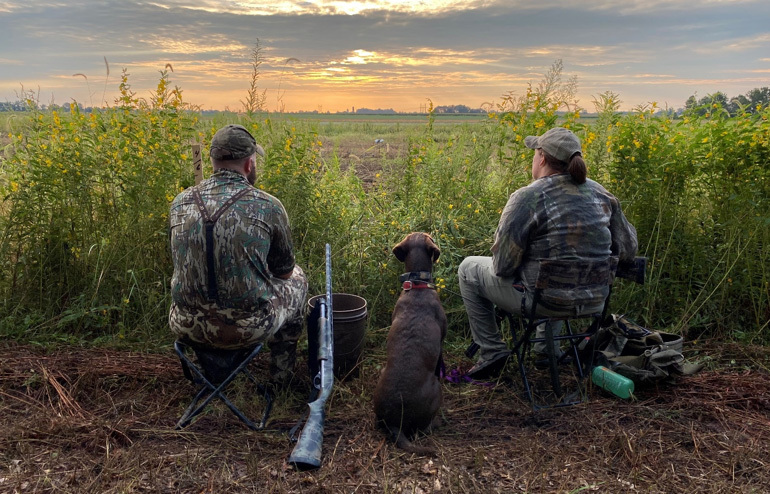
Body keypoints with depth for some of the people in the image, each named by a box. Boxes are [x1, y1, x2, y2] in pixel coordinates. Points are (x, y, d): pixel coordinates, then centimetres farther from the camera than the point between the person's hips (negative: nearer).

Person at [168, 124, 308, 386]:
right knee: (296, 279, 27)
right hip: (249, 328, -3)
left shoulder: (180, 204, -2)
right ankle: (281, 372, 40)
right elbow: (284, 270, 1)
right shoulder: (269, 206, -14)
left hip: (188, 328, 4)